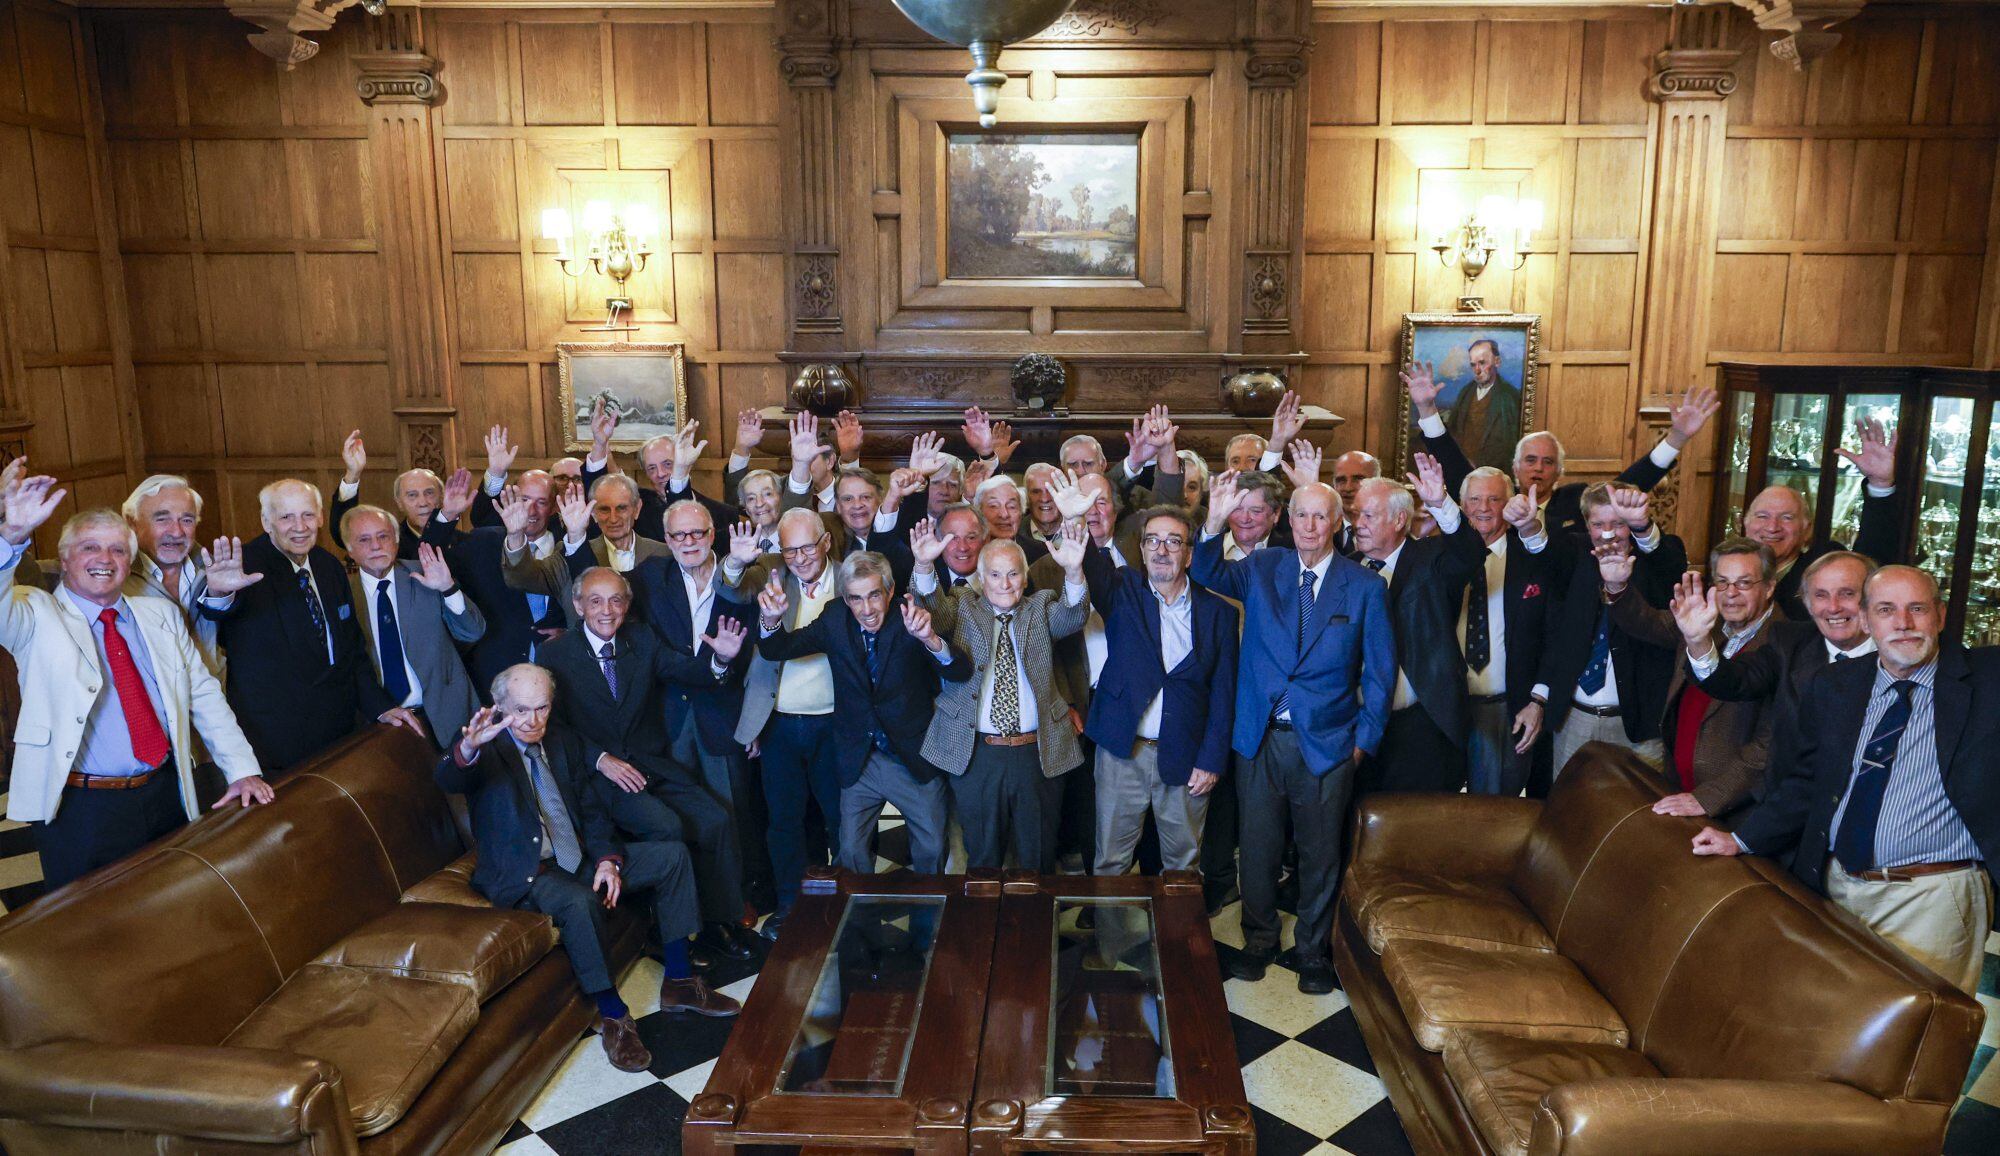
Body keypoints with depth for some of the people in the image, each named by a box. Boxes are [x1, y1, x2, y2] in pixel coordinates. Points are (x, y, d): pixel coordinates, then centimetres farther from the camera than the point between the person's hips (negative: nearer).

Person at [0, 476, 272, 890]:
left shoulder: (161, 614, 10)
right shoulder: (37, 615, -1)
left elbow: (204, 693, 8)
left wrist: (242, 770, 0)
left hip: (167, 795, 4)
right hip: (83, 808, -3)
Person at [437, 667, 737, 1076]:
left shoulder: (561, 740, 10)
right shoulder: (487, 748, -9)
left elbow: (590, 809, 12)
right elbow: (447, 779, -33)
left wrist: (607, 859, -6)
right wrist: (468, 747, -57)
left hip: (579, 859, 7)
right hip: (523, 876, -7)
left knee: (672, 855, -2)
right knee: (580, 902, -38)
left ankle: (678, 981, 3)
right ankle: (613, 1015, -20)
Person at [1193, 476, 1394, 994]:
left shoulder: (1365, 586, -3)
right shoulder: (1262, 568, 2)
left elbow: (1380, 670, 1)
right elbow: (1208, 574, -15)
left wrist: (1365, 737, -3)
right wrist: (1214, 524, -32)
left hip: (1326, 742, -1)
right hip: (1260, 737, 1)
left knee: (1320, 853, 13)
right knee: (1257, 847, 13)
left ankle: (1313, 950, 33)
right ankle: (1259, 941, 34)